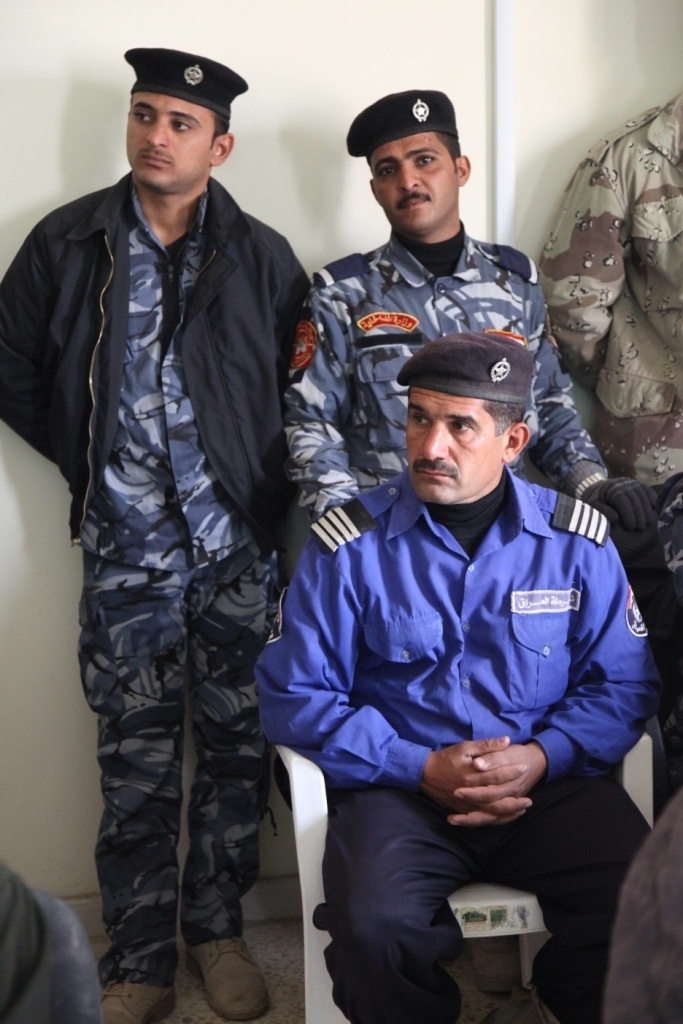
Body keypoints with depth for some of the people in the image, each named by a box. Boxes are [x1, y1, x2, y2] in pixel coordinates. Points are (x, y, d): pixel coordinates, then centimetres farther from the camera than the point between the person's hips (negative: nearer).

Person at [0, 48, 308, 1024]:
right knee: (136, 764, 5)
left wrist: (269, 485, 0)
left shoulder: (262, 257, 2)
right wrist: (87, 460, 5)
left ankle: (217, 930, 27)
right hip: (126, 551, 0)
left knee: (236, 747, 8)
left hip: (240, 548, 0)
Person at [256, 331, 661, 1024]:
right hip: (398, 785, -1)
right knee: (375, 927, -31)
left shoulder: (578, 540, 4)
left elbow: (623, 683, 7)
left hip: (548, 783, 2)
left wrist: (542, 758, -12)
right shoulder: (349, 544, -2)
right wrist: (422, 768, -12)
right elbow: (293, 696, -2)